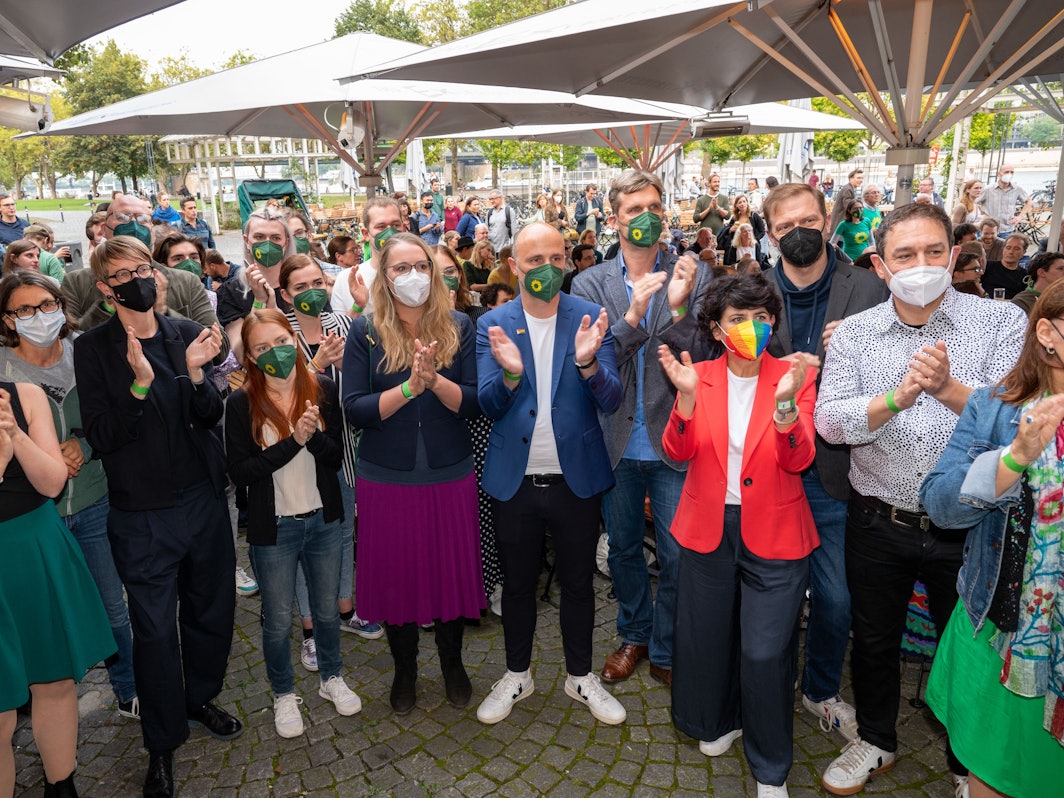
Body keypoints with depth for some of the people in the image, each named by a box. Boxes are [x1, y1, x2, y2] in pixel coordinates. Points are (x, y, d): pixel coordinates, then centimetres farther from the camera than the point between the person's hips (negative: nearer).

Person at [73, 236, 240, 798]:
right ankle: (162, 743, 28)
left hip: (203, 499, 3)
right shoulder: (92, 349, -7)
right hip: (142, 514, -3)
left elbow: (210, 416, -1)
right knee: (155, 629, 7)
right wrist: (139, 384, -27)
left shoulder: (187, 334, 0)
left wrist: (195, 372, -20)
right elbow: (101, 437, -13)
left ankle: (200, 699, 43)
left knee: (211, 609, 16)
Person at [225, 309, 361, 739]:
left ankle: (331, 678, 43)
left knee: (327, 609, 19)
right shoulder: (241, 403, -11)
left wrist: (315, 436, -24)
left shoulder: (323, 389, -5)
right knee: (278, 621, 12)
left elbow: (337, 456, -4)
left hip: (324, 519, 2)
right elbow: (240, 471, -14)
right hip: (273, 527, -2)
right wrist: (293, 441, -23)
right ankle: (284, 695, 36)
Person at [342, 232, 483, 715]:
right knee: (395, 576, 12)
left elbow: (474, 404, -7)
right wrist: (409, 387, -22)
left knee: (452, 570, 11)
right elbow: (354, 410, -10)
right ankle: (404, 670, 37)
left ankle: (452, 663, 38)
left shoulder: (458, 327, -1)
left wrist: (434, 380, -24)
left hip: (450, 475, 1)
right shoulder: (365, 332, -3)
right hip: (386, 480, 0)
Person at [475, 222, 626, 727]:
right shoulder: (492, 325, -3)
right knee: (517, 582, 17)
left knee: (577, 581, 16)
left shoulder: (591, 319, -6)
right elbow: (488, 405, -9)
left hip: (576, 478, 0)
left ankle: (581, 677, 37)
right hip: (514, 480, 1)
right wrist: (510, 372, -30)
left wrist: (587, 362, -32)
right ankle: (516, 675, 38)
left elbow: (610, 402, -12)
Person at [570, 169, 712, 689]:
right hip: (617, 442, 2)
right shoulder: (590, 284, 0)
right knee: (624, 549, 18)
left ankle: (665, 650, 32)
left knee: (678, 556, 8)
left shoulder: (694, 277, -2)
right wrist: (633, 316, -24)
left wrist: (679, 309, -24)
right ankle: (635, 635, 42)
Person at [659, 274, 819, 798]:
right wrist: (687, 397, -26)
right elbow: (678, 452, -10)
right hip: (708, 528, 2)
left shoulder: (795, 377, -5)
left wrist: (784, 403, -32)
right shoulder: (701, 377, 0)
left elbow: (798, 460, -15)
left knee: (765, 653, 0)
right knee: (706, 636, 16)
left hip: (773, 533, -2)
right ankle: (721, 721, 46)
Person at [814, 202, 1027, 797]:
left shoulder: (1003, 321, -6)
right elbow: (829, 421, -13)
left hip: (967, 526, -1)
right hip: (879, 523, 2)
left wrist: (949, 389, -34)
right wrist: (896, 398, -29)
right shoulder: (854, 333, -2)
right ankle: (876, 741, 46)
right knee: (874, 641, 20)